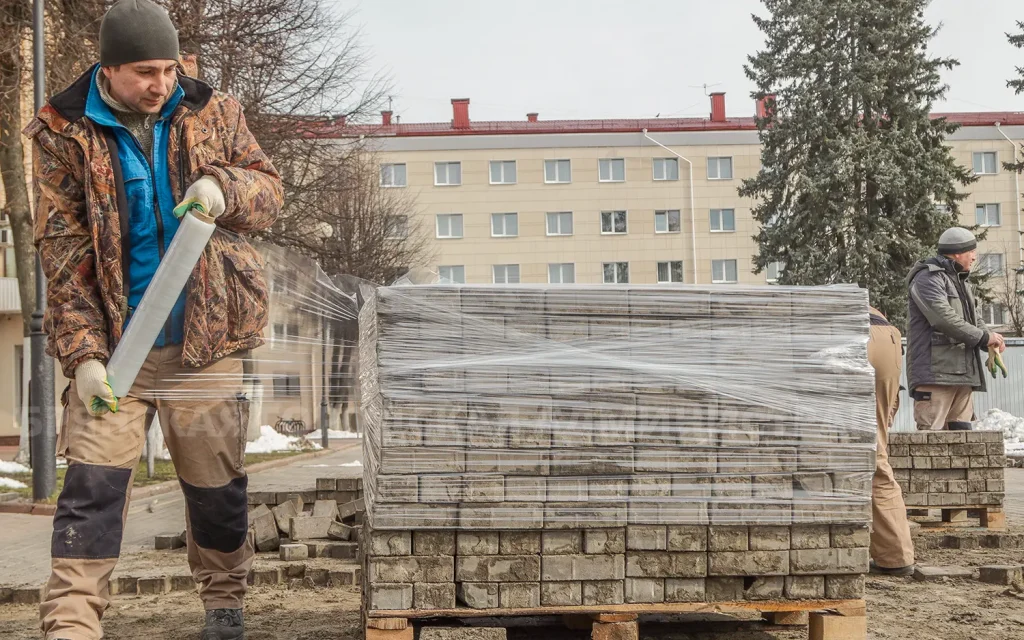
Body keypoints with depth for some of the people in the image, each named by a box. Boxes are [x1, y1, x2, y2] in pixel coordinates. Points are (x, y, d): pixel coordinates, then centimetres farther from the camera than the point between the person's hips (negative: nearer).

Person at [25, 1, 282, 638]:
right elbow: (63, 251, -4)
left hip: (203, 342, 1)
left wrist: (222, 186, -16)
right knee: (93, 485, -9)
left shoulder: (213, 113, 3)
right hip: (111, 344, -1)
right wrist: (81, 352, -12)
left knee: (216, 484, 11)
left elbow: (270, 191, 8)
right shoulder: (65, 133, -2)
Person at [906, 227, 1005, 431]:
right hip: (935, 372, -10)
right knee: (930, 433, -13)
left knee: (960, 430, 8)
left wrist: (990, 338, 2)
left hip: (963, 373, 10)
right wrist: (983, 337, -13)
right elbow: (944, 318, -20)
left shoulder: (961, 281, 24)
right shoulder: (928, 278, -8)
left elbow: (975, 320, 25)